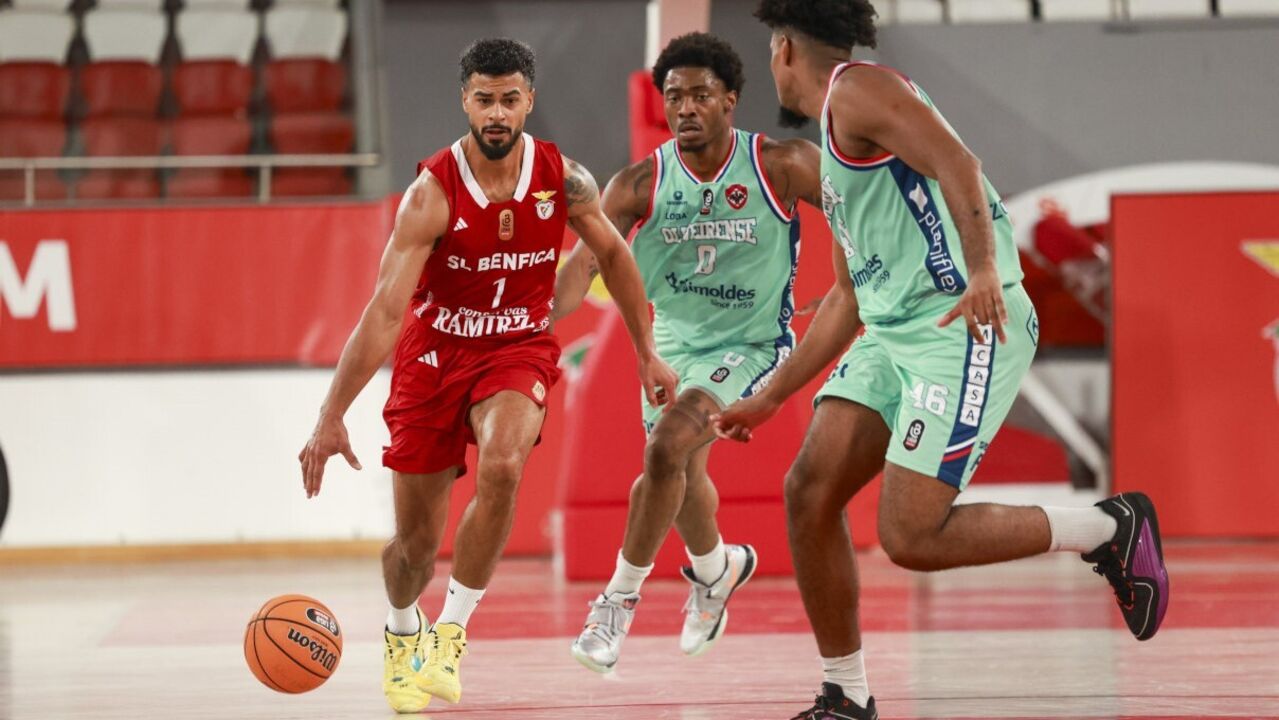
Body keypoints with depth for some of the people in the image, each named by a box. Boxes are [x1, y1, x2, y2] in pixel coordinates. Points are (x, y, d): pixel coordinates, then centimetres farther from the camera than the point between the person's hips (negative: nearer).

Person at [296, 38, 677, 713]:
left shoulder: (563, 179, -13)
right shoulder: (432, 192, -23)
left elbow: (612, 254, 8)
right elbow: (386, 309, -27)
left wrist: (647, 353, 10)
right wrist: (331, 417, -33)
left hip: (518, 350, 1)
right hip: (433, 353, -1)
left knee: (501, 466, -32)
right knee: (416, 541, 4)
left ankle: (450, 633, -16)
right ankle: (401, 632, 41)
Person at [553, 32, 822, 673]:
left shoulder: (781, 166, -15)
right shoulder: (639, 185, -9)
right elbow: (585, 262, -18)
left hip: (750, 344, -5)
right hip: (673, 343, 5)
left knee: (667, 449, -25)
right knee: (682, 472, 20)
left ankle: (620, 596, -11)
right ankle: (715, 570, 53)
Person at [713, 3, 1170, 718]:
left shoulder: (857, 90, -4)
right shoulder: (835, 145, 27)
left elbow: (957, 163, -19)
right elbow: (849, 297, 32)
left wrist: (983, 272, -33)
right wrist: (768, 400, 34)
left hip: (965, 328, -10)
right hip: (894, 335, 10)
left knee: (912, 539, -16)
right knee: (810, 490, -2)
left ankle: (1111, 528, 0)